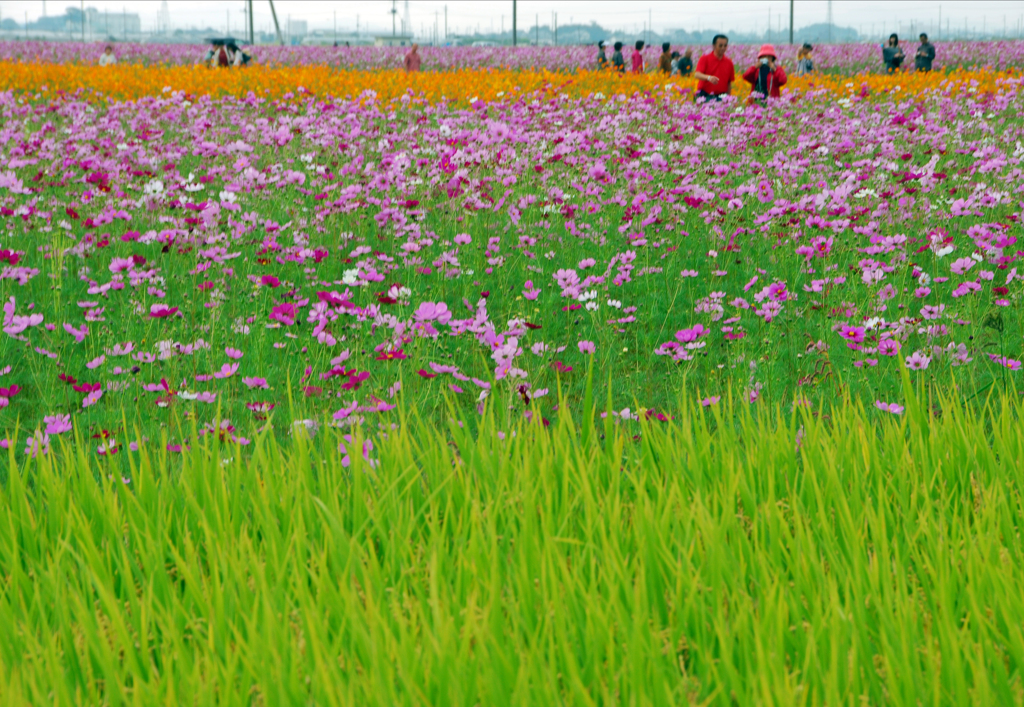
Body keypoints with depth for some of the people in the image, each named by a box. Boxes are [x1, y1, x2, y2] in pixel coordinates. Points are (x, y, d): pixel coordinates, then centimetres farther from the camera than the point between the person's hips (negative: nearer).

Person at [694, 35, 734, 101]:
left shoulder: (729, 63, 10)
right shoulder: (705, 59, 0)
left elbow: (729, 83, 15)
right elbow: (697, 74, -15)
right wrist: (708, 77, -34)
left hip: (720, 97, 2)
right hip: (704, 96, -2)